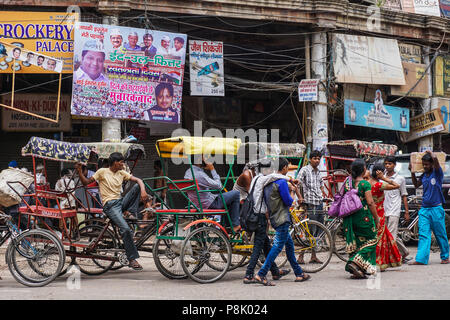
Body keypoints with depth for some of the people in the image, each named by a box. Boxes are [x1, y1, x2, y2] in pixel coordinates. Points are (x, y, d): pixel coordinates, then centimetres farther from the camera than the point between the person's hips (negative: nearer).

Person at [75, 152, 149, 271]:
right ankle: (132, 259, -15)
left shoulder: (122, 173, 13)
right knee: (126, 229, -24)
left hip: (121, 202, 6)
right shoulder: (102, 172, 0)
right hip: (110, 205, -6)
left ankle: (132, 213, -10)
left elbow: (138, 180, 4)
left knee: (137, 186, -13)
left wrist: (143, 191, -16)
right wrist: (80, 172, -17)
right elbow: (86, 182, 1)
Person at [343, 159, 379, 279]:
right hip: (363, 217, -6)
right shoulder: (365, 184, -11)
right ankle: (355, 262, -11)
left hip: (349, 217, 6)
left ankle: (357, 272, 11)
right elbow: (370, 202, -14)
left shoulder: (347, 182, 6)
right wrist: (376, 218, -5)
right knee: (370, 241, 7)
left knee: (355, 242, 12)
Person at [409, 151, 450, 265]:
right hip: (424, 209, 5)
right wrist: (412, 172, 19)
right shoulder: (424, 175, 11)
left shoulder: (437, 173, -6)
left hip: (436, 209, -5)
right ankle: (421, 259, -7)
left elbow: (435, 159, -25)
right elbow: (416, 185, 29)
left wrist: (431, 153, -4)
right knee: (423, 234, -3)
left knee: (440, 235, 5)